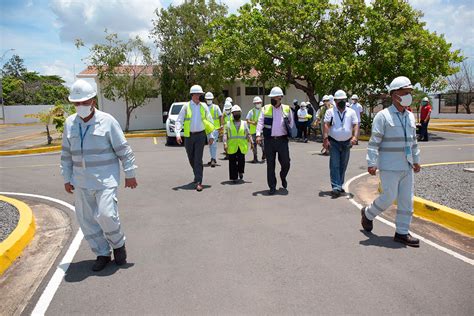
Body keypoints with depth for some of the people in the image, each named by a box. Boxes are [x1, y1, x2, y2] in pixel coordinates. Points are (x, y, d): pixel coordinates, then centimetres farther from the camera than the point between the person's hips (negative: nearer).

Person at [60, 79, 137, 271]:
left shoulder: (107, 121, -7)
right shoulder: (70, 123, 6)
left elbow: (123, 150, -5)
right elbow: (66, 154, 13)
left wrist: (130, 174, -4)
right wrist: (67, 178, 13)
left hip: (105, 179, -5)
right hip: (81, 182, 5)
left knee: (106, 215, -14)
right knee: (87, 220, 7)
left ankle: (118, 245, 15)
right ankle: (102, 254, 24)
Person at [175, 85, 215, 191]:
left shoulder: (204, 106, 4)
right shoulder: (186, 107, 0)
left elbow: (209, 122, 9)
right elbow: (179, 121, -3)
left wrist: (211, 136, 5)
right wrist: (178, 134, -16)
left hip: (200, 135, -1)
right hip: (189, 136, 1)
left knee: (198, 159, -9)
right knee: (191, 158, 13)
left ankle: (198, 182, -8)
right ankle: (197, 175, 38)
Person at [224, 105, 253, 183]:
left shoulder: (244, 123, 14)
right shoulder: (228, 124, 10)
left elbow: (248, 134, 12)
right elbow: (225, 134, 3)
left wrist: (251, 142, 1)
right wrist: (225, 143, -10)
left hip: (242, 147, 1)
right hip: (232, 147, 0)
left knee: (241, 161, -5)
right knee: (233, 162, 1)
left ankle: (240, 172, 25)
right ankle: (233, 177, 10)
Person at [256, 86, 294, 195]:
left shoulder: (287, 109, 5)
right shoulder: (266, 109, 3)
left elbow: (291, 122, 17)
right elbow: (260, 122, -3)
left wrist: (286, 132, 7)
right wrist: (258, 134, -16)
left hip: (282, 140, 0)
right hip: (269, 140, 0)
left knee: (286, 163, 1)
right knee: (270, 164, 4)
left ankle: (283, 177, 34)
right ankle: (272, 187, 14)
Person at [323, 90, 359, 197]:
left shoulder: (351, 112, 8)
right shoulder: (330, 112, 1)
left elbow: (355, 125, 2)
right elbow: (326, 125, -8)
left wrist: (355, 136, -16)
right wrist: (325, 139, -19)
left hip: (347, 143, 3)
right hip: (334, 143, -3)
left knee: (343, 166, 11)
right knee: (334, 165, -8)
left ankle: (339, 185, 24)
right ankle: (336, 187, -10)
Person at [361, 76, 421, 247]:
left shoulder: (411, 116, 13)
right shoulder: (383, 116, -9)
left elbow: (413, 141, 21)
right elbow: (374, 142, -12)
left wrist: (416, 160, 21)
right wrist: (371, 163, -17)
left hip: (406, 167, 7)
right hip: (389, 167, -7)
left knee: (407, 200, 7)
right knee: (389, 197, -5)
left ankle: (402, 233, 17)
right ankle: (368, 213, 23)